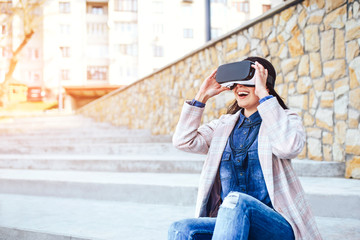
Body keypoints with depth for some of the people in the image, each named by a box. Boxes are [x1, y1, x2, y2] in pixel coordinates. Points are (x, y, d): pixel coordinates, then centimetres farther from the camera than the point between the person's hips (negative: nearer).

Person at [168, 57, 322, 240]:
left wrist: (263, 94, -16)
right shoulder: (224, 125, 17)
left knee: (236, 200, -38)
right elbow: (183, 141, 6)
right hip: (230, 221, 4)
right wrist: (202, 96, 5)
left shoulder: (286, 120, 4)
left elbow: (289, 147, -20)